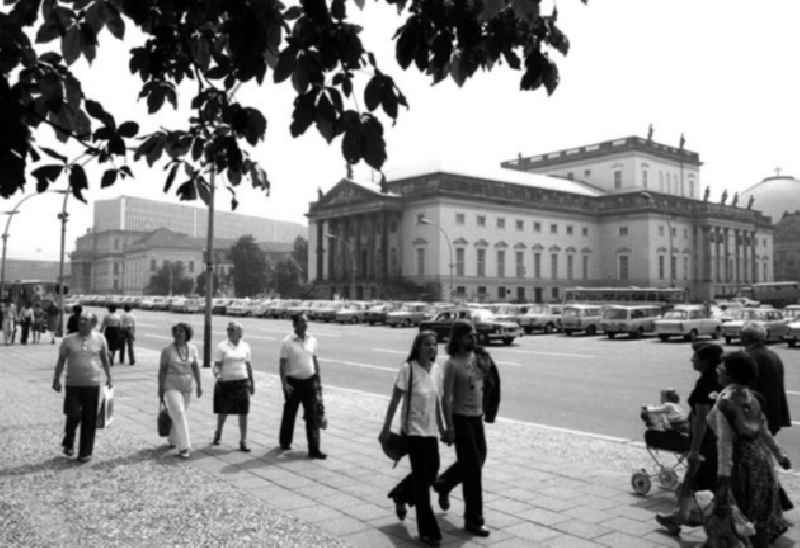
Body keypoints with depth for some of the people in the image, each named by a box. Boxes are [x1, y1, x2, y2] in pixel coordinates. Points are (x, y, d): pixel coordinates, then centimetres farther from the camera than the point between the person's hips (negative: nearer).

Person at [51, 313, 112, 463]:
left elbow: (104, 358, 14)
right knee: (73, 416, -7)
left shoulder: (99, 339, 3)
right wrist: (56, 379, 4)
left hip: (93, 385, 1)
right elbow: (61, 360, 7)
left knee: (89, 420, 3)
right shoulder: (68, 340, 1)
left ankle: (85, 452, 15)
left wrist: (108, 376, 15)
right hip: (73, 384, -1)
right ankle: (68, 444, 22)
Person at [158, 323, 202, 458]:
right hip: (171, 386, -4)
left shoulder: (192, 349, 1)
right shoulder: (167, 350, -8)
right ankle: (183, 447, -14)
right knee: (179, 415, -14)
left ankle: (173, 439, 38)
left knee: (179, 414, 15)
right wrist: (160, 389, -3)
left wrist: (198, 385, -2)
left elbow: (195, 368, 4)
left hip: (187, 387, 4)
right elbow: (162, 369, -4)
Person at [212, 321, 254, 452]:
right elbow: (217, 365, -6)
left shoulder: (245, 346, 8)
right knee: (223, 411, 11)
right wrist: (217, 375, -26)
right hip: (225, 383, -2)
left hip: (242, 383, 2)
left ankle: (243, 442, 4)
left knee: (243, 413, -2)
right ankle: (218, 433, 39)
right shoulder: (222, 347, -4)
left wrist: (252, 382, 14)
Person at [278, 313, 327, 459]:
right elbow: (282, 364, -7)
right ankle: (285, 442, 34)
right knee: (289, 413, 13)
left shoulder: (312, 340, 5)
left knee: (312, 416, -1)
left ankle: (314, 449, 1)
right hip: (293, 382, -3)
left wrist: (317, 379, 10)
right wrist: (284, 383, -13)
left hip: (309, 381, 3)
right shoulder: (287, 342, -8)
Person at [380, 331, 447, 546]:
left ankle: (400, 495, 43)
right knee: (422, 479, -3)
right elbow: (394, 401, -10)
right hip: (413, 430, -7)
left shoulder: (435, 369, 4)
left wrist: (441, 426, 17)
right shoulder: (408, 369, -14)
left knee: (431, 473, 15)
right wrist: (386, 428, -9)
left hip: (431, 430, 7)